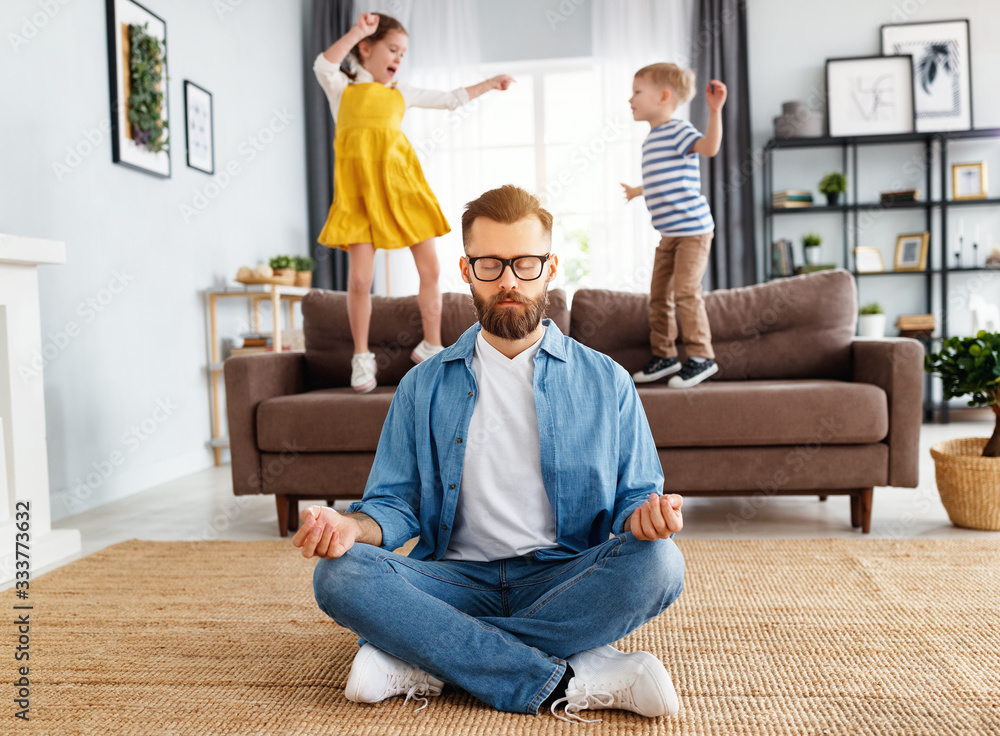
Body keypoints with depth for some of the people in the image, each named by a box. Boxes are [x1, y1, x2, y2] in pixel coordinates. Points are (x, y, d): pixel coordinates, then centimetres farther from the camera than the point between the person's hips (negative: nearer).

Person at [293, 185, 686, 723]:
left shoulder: (606, 382, 7)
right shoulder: (423, 386, 11)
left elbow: (633, 500, 6)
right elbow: (396, 503, 8)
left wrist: (645, 516, -19)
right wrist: (351, 527, -16)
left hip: (563, 580, 0)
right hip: (458, 580, 1)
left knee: (658, 562, -30)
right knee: (339, 573, -26)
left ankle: (423, 661, -23)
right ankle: (570, 682, -28)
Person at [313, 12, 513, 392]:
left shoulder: (401, 93, 20)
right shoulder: (342, 87, 8)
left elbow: (450, 99, 30)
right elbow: (323, 65, -15)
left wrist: (489, 83, 32)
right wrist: (357, 31, -20)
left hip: (400, 183, 4)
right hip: (359, 188, -4)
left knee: (430, 268, 0)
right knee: (359, 278, -9)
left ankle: (430, 346, 18)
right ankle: (362, 357, 9)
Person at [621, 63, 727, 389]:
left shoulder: (678, 130, -10)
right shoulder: (651, 140, 17)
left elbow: (710, 146, -30)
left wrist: (715, 110, -40)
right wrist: (637, 191, 50)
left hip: (693, 228, -9)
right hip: (669, 233, 9)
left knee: (685, 290, -14)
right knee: (659, 294, 9)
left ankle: (701, 357, -3)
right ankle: (664, 355, 19)